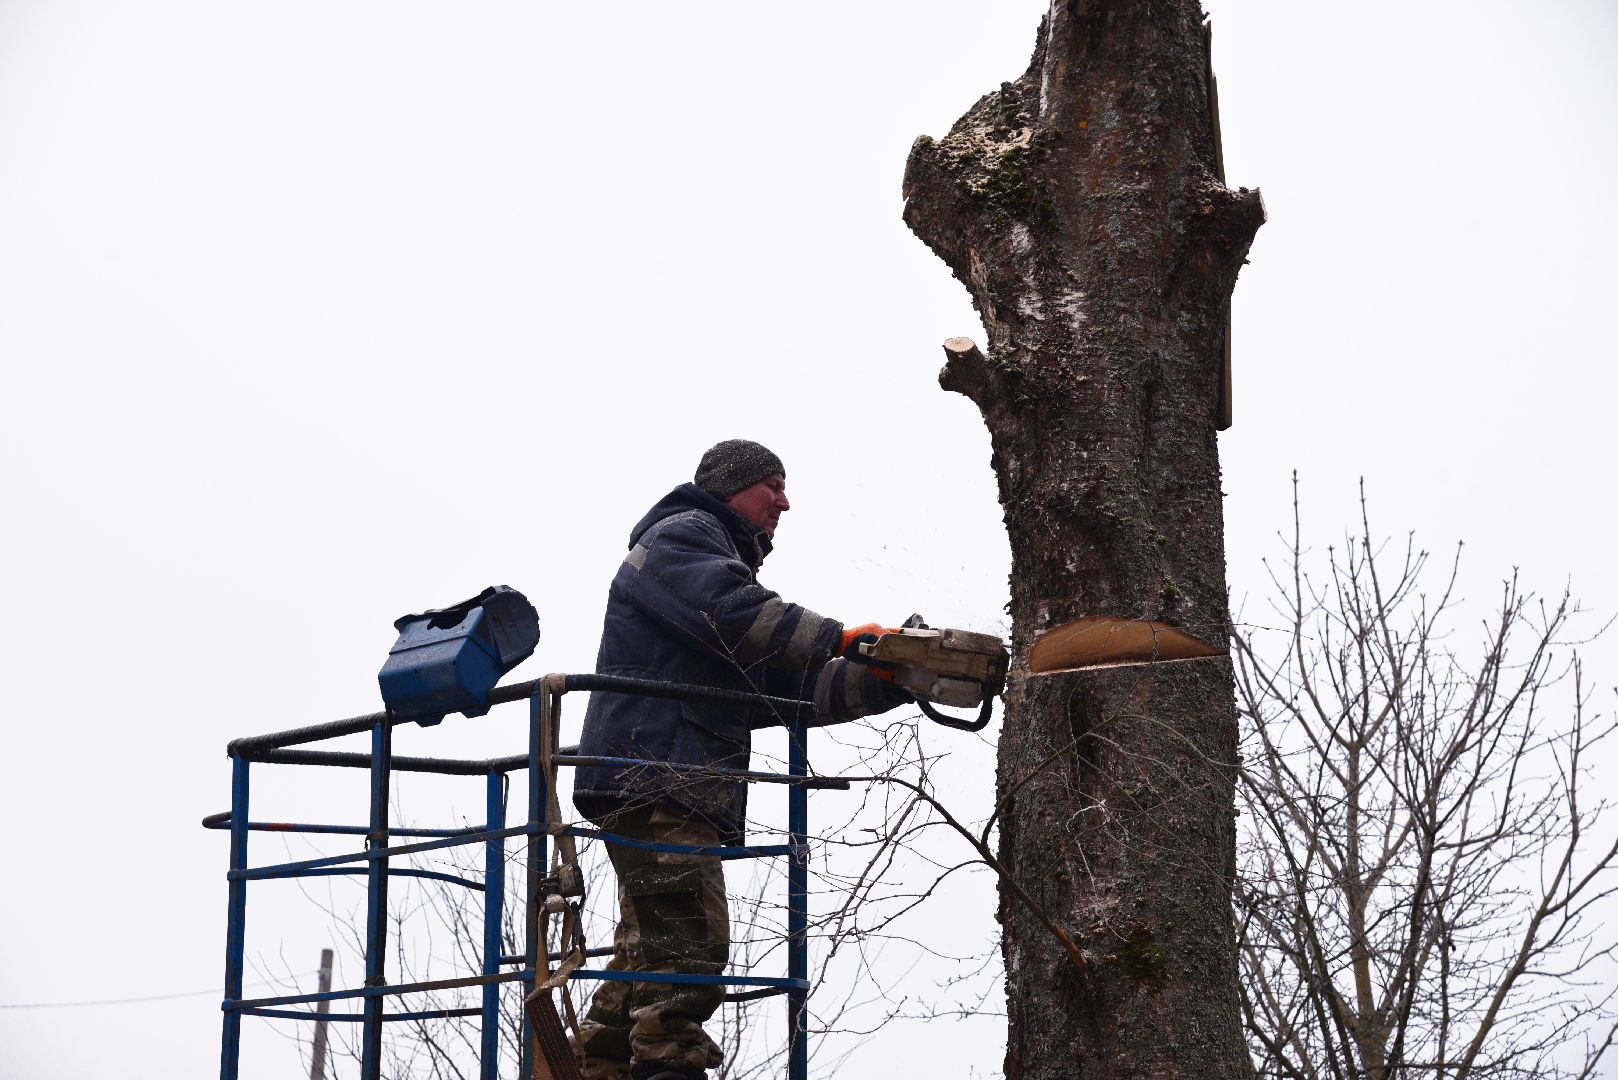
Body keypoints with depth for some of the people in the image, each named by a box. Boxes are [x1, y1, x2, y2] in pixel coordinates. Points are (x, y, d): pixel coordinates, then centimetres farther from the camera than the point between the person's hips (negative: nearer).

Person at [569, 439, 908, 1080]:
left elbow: (794, 685, 22)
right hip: (655, 781, -10)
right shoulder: (681, 535, 4)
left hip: (677, 792, 10)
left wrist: (896, 681, 9)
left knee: (647, 956, 7)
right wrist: (840, 638, -13)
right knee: (688, 947, -18)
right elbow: (733, 614, -18)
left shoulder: (730, 565, 33)